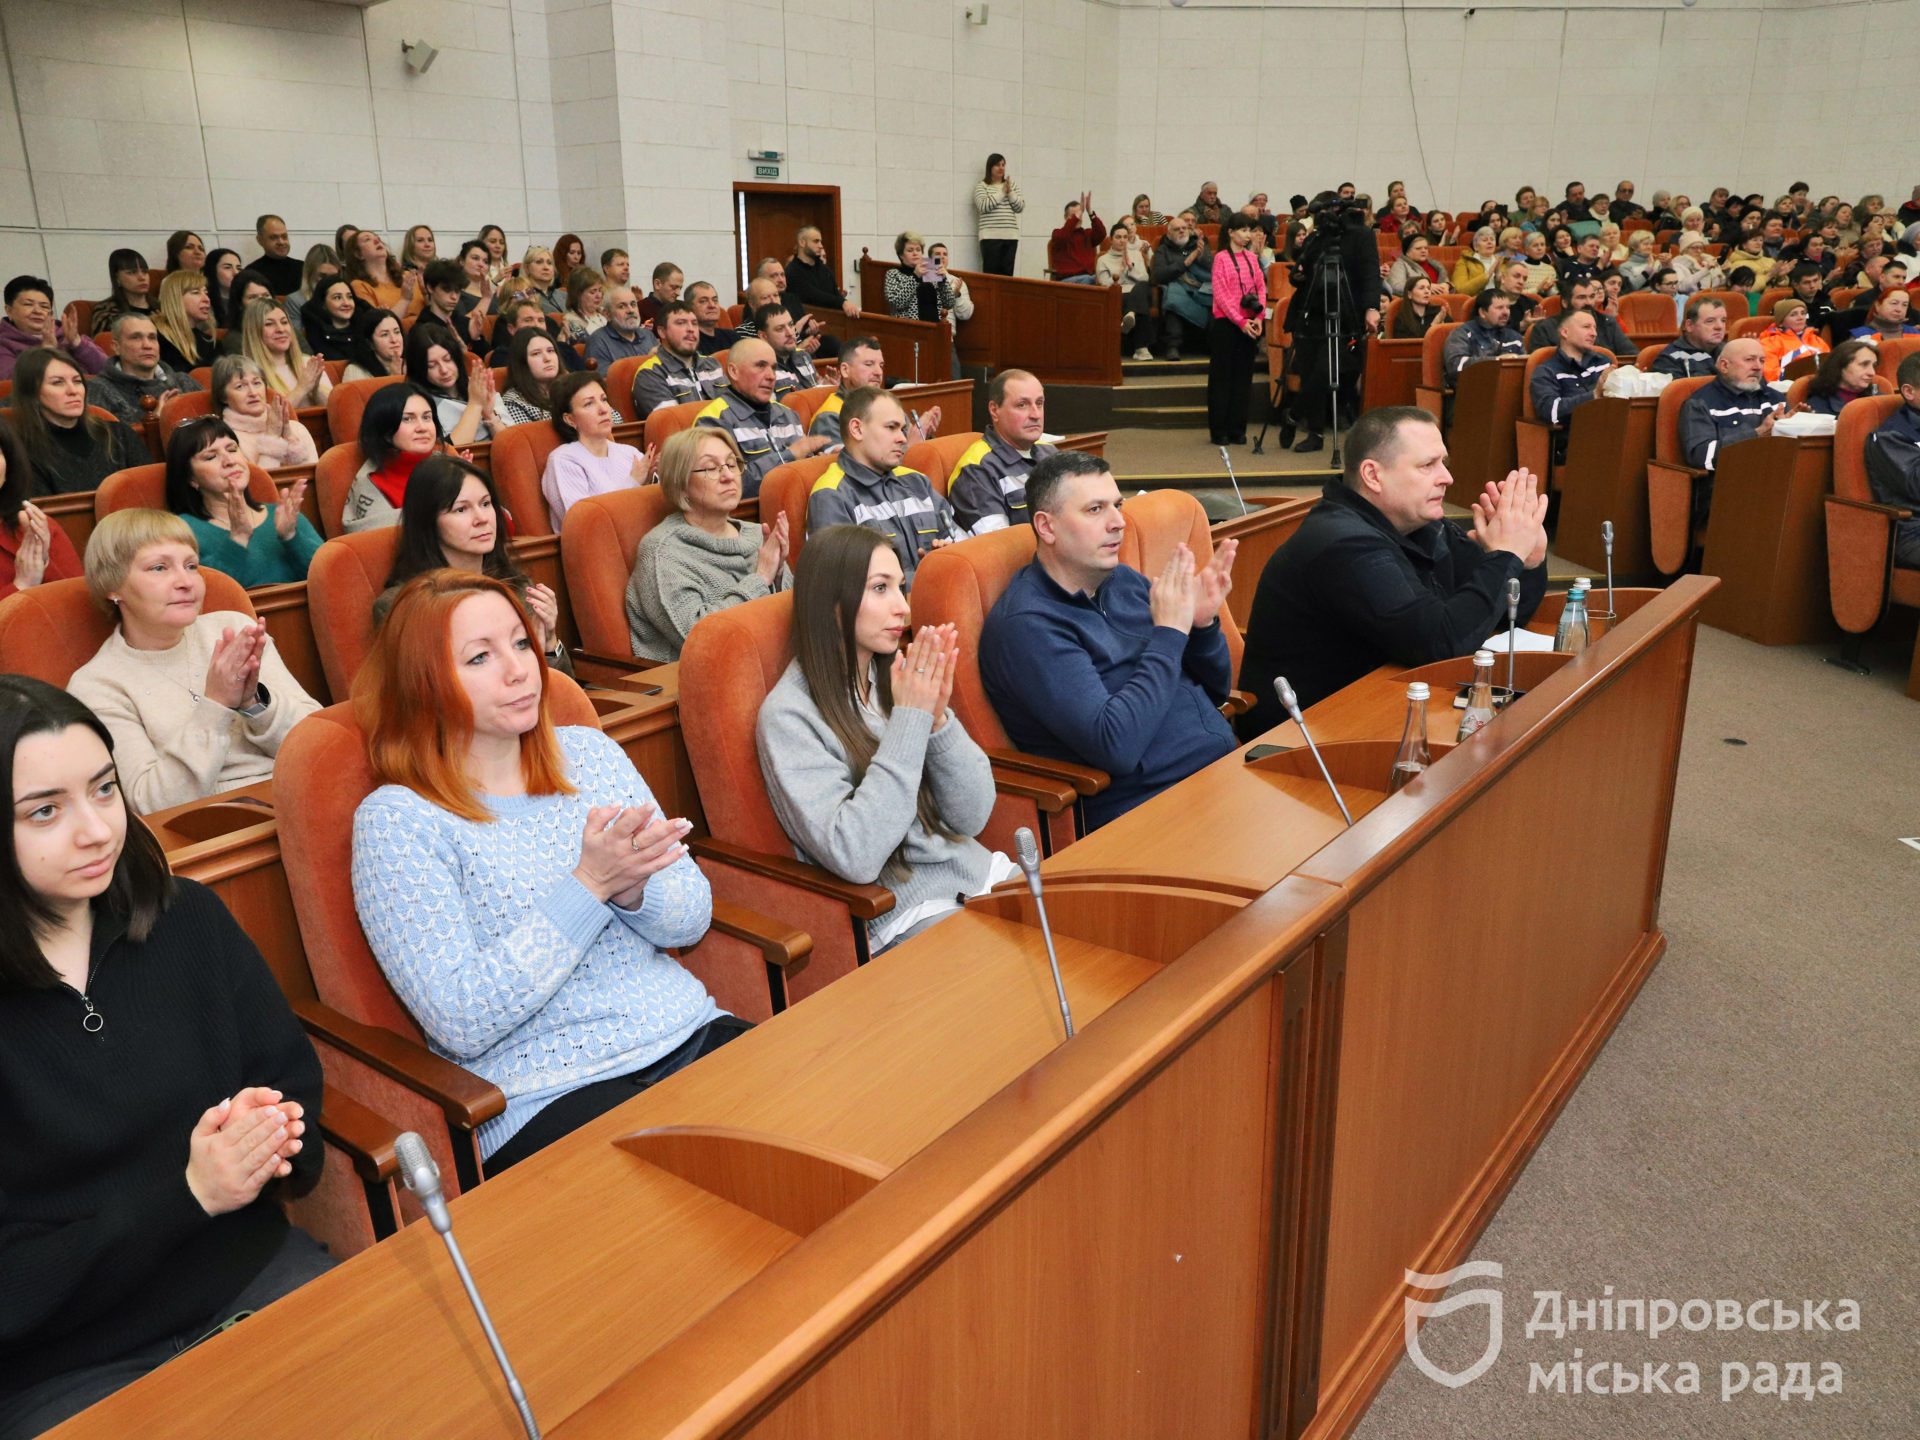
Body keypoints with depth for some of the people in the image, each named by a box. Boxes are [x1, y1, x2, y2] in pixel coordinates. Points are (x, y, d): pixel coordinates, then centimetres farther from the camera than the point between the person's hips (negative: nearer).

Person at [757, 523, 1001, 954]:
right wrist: (909, 720, -20)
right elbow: (855, 858, -23)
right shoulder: (788, 715, -11)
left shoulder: (892, 677, 5)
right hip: (906, 918, -6)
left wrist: (937, 717, -13)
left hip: (982, 876, 6)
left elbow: (973, 817, 3)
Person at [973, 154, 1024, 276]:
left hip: (1011, 235, 4)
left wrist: (1010, 193, -5)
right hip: (990, 236, -4)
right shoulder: (982, 186, 5)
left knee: (1007, 273, -1)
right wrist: (1002, 193, -7)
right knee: (991, 273, -9)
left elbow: (1020, 207, 10)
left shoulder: (1012, 186, 19)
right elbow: (982, 206, -11)